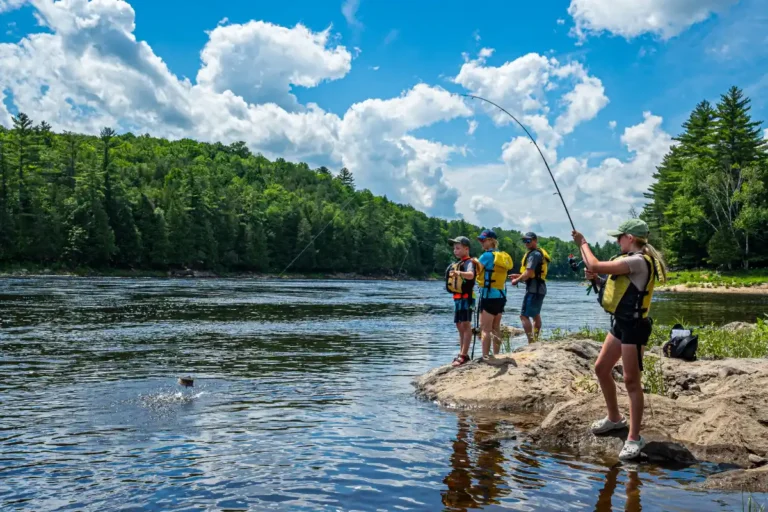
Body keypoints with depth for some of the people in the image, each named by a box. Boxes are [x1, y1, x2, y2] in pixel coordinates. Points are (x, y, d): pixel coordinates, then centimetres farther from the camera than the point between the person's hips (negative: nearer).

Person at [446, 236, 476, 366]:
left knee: (466, 325, -12)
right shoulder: (458, 263, 19)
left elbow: (471, 275, -35)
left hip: (466, 298, -10)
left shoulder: (469, 262, -11)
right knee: (460, 326, 12)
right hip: (458, 298, 10)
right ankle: (463, 354, 19)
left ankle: (463, 355, -16)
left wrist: (459, 273, -51)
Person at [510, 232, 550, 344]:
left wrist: (517, 280, -5)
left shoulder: (534, 254, -15)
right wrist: (519, 276, 17)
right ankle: (535, 340, 26)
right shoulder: (540, 253, 17)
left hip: (533, 289, -11)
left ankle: (531, 342, -15)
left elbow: (528, 273, -20)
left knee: (524, 316, -11)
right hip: (540, 288, 11)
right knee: (536, 315, 18)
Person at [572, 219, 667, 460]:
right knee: (601, 368, 17)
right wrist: (596, 277, 1)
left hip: (634, 326, -10)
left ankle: (634, 438, 5)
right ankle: (614, 418, 33)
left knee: (631, 380, -5)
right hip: (620, 323, 10)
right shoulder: (631, 259, 12)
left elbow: (595, 266, -23)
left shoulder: (638, 261, -21)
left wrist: (583, 243, -7)